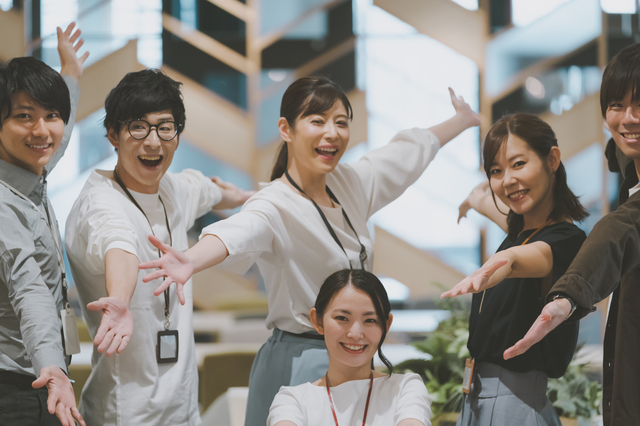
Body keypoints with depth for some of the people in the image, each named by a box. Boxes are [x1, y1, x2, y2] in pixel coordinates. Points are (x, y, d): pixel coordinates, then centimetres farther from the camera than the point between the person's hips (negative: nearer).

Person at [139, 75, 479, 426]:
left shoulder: (351, 183, 5)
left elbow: (411, 149, 22)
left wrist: (462, 120, 39)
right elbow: (238, 233, -41)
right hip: (300, 366, -7)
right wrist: (191, 261, -62)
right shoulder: (275, 205, -19)